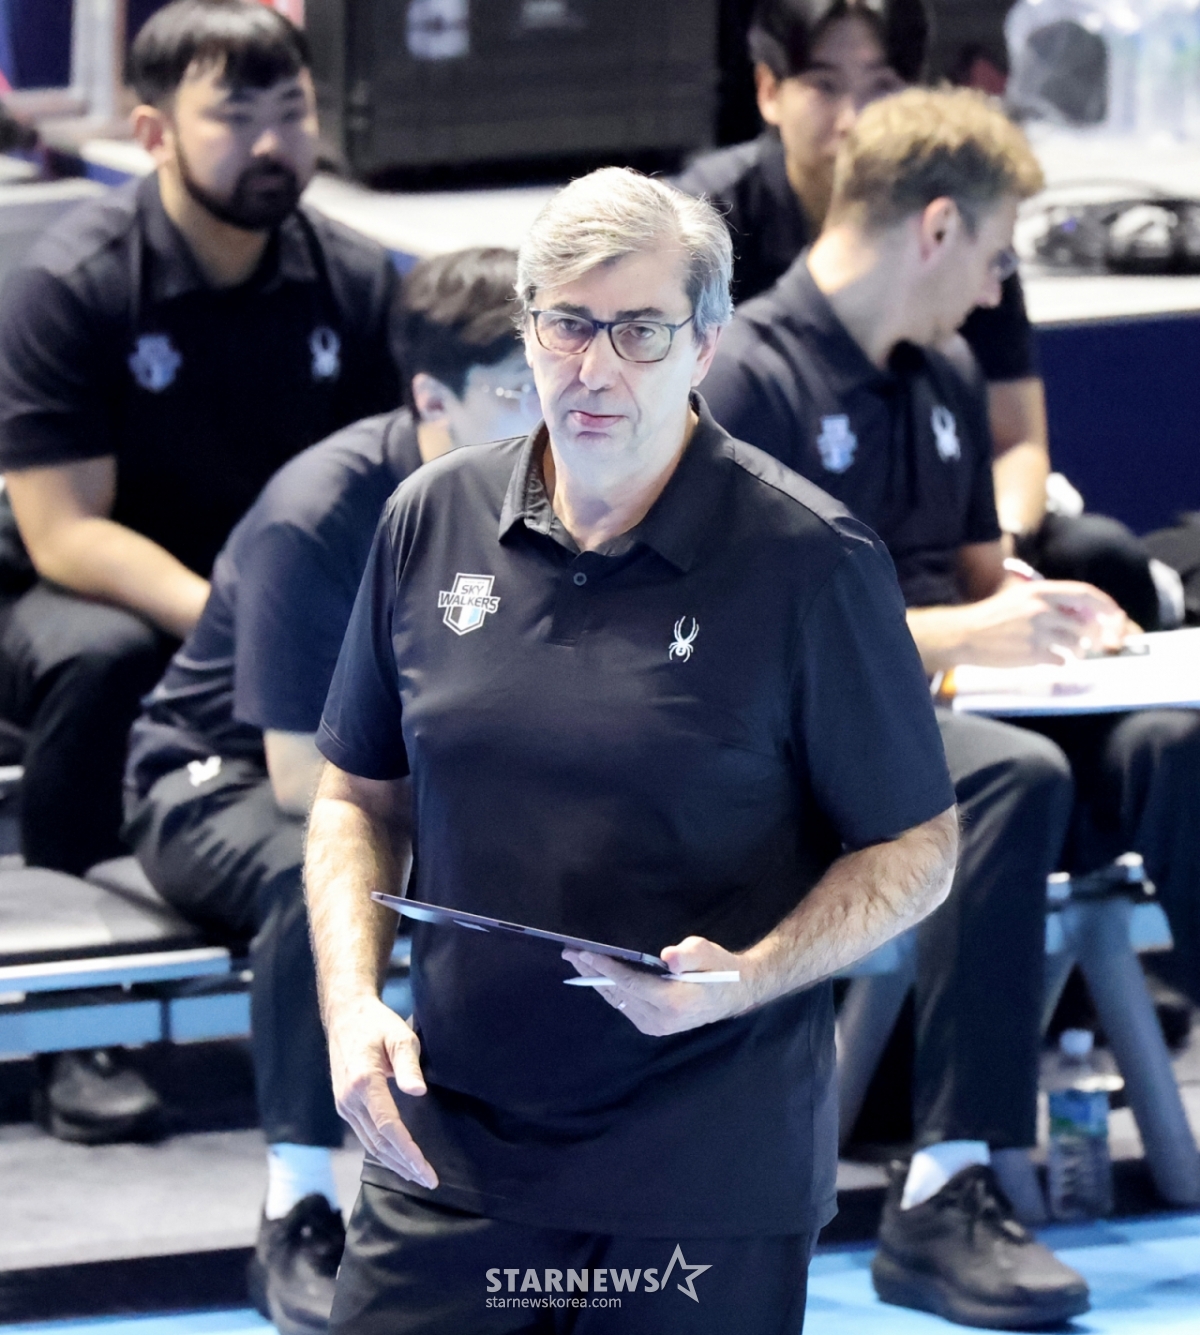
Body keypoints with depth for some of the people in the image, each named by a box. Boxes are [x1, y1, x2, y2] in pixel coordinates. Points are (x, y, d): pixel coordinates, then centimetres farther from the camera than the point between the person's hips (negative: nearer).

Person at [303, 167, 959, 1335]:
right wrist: (351, 1004, -1)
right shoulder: (429, 524, 5)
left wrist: (750, 976, -19)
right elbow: (360, 798, 15)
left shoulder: (811, 563, -7)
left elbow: (913, 851, -2)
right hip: (446, 1155, 3)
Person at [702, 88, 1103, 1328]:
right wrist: (957, 635, -18)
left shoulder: (941, 390, 18)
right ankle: (945, 1195, -37)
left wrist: (1031, 606, 5)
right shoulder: (749, 377, -8)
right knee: (1013, 778, -36)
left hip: (923, 711, 7)